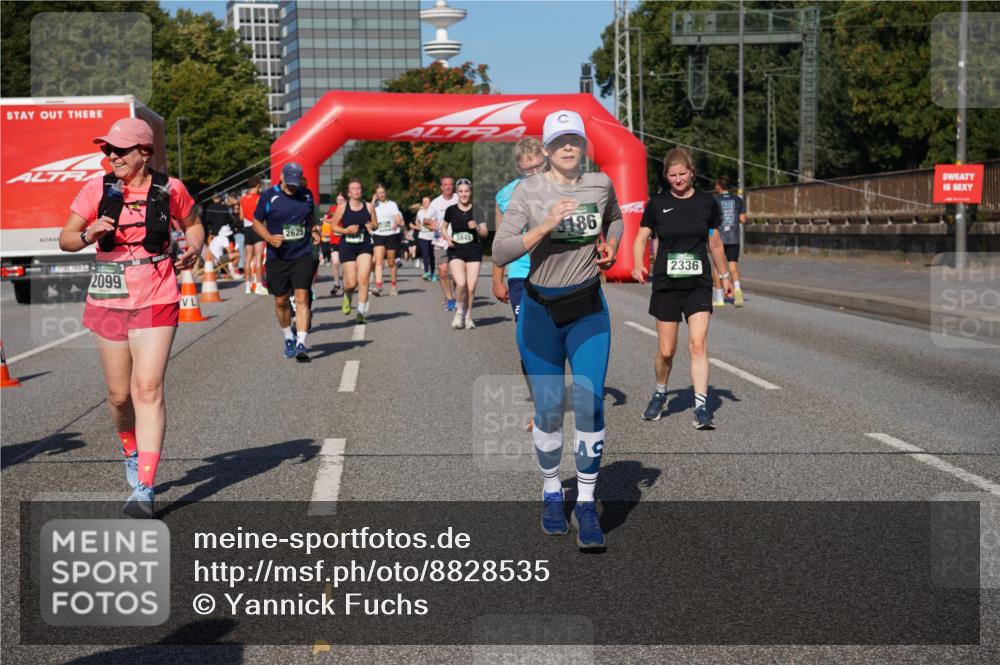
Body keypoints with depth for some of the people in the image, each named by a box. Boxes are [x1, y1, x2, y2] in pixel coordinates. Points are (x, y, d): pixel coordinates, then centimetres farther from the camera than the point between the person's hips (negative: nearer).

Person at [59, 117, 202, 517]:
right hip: (107, 302, 2)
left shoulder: (169, 190, -1)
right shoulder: (98, 189, 1)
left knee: (148, 389, -13)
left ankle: (144, 489, -14)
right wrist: (88, 235, -17)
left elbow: (192, 224, 17)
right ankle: (131, 452, 41)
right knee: (119, 395, 9)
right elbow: (65, 239, 5)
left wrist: (194, 249, -4)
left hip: (156, 303, -2)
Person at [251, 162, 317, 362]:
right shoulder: (269, 196, -5)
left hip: (303, 256, 0)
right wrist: (269, 237, -15)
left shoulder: (306, 195, 4)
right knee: (281, 301, 9)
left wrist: (313, 230, 5)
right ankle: (288, 338, 32)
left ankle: (301, 344, -13)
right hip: (278, 257, 0)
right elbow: (257, 222, 2)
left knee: (302, 298, -11)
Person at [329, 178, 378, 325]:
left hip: (364, 246, 1)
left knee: (363, 279, -12)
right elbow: (333, 226, 3)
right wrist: (346, 230, -13)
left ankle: (362, 311, -4)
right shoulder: (342, 208, -2)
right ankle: (347, 296, 35)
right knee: (351, 283, -2)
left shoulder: (369, 207, 3)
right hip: (347, 247, -1)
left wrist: (372, 226, -10)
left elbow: (375, 224, 13)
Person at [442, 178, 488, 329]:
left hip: (473, 251, 1)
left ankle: (468, 316, 20)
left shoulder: (477, 210, 0)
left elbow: (485, 233, 1)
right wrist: (447, 237, -3)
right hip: (456, 251, -1)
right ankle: (459, 311, 7)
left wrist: (476, 227, -19)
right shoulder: (451, 210, 2)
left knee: (471, 287, -1)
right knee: (461, 283, -19)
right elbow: (444, 228, 18)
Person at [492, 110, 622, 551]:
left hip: (588, 309, 2)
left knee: (590, 406, -7)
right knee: (548, 410, 3)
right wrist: (545, 225, -28)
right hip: (540, 310, -1)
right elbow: (499, 254, -18)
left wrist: (611, 246, 5)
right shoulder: (528, 191, -9)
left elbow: (616, 219, 25)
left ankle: (586, 506, 3)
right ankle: (551, 494, 25)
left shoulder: (600, 184, 1)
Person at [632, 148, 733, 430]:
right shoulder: (657, 203, 1)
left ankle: (701, 407, -12)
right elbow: (641, 238, 1)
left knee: (698, 344, -13)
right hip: (665, 284, 0)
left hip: (698, 283, 0)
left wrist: (724, 276, 20)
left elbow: (715, 243, 14)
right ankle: (660, 394, 31)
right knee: (666, 351, 4)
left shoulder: (706, 202, 3)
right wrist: (638, 264, -18)